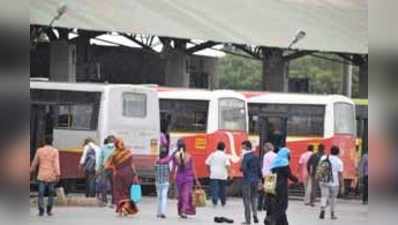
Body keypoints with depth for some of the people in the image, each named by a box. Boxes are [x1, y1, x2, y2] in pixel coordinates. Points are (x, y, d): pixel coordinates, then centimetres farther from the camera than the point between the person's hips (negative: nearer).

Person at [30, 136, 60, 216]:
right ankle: (49, 210, 11)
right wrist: (58, 174, -18)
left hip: (42, 176, 0)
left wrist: (32, 170, 26)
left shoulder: (39, 150, 1)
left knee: (41, 193, 1)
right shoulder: (55, 151, -4)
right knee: (51, 193, 13)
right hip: (51, 176, 0)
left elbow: (35, 162, 9)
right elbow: (56, 163, -13)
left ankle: (41, 211, -9)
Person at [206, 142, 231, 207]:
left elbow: (207, 164, 2)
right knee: (222, 189, 13)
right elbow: (227, 165, -14)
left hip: (213, 175, 0)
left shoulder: (212, 155, 3)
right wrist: (229, 172, -5)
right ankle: (223, 203, 21)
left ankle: (215, 202, -18)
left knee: (214, 189, -4)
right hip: (223, 175, 0)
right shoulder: (225, 156, -2)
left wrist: (209, 171, 14)